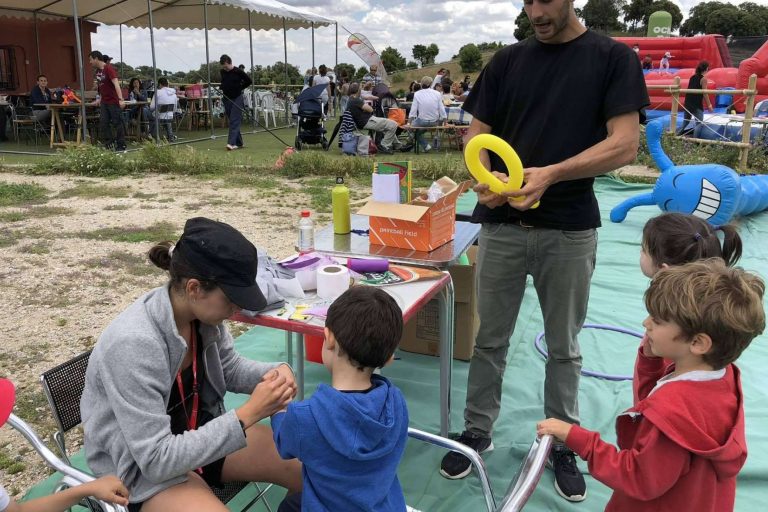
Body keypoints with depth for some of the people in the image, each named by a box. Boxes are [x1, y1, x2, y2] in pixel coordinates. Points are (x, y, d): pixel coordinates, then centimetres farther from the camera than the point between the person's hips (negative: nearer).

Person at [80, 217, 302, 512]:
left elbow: (230, 369, 8)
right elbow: (157, 460, -29)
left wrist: (274, 372, -14)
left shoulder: (203, 314, -12)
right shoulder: (133, 343, -32)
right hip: (143, 469, -6)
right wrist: (248, 414, -33)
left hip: (202, 435, 6)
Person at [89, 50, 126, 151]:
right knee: (103, 124, 4)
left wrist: (121, 99, -32)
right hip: (104, 102, 8)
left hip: (113, 101, -8)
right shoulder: (98, 70, 10)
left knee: (117, 123, -2)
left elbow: (116, 84, -23)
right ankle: (108, 145, 11)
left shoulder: (109, 68, -14)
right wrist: (100, 98, 23)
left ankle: (121, 146, 6)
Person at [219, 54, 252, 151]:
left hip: (237, 99, -6)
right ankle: (239, 143, 16)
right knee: (232, 121, 9)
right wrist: (222, 89, 9)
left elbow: (248, 81, 1)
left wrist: (240, 88, 2)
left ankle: (231, 143, -21)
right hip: (227, 99, 6)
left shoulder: (238, 72, -9)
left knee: (234, 121, -13)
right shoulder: (223, 72, 6)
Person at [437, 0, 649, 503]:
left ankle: (562, 443, 30)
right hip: (502, 225, 2)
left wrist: (551, 173, -23)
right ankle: (477, 431, 29)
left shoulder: (613, 58, -1)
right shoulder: (508, 60, 7)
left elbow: (624, 144, -10)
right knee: (490, 339, 11)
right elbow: (477, 132, 8)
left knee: (564, 346, 13)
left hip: (570, 230, -2)